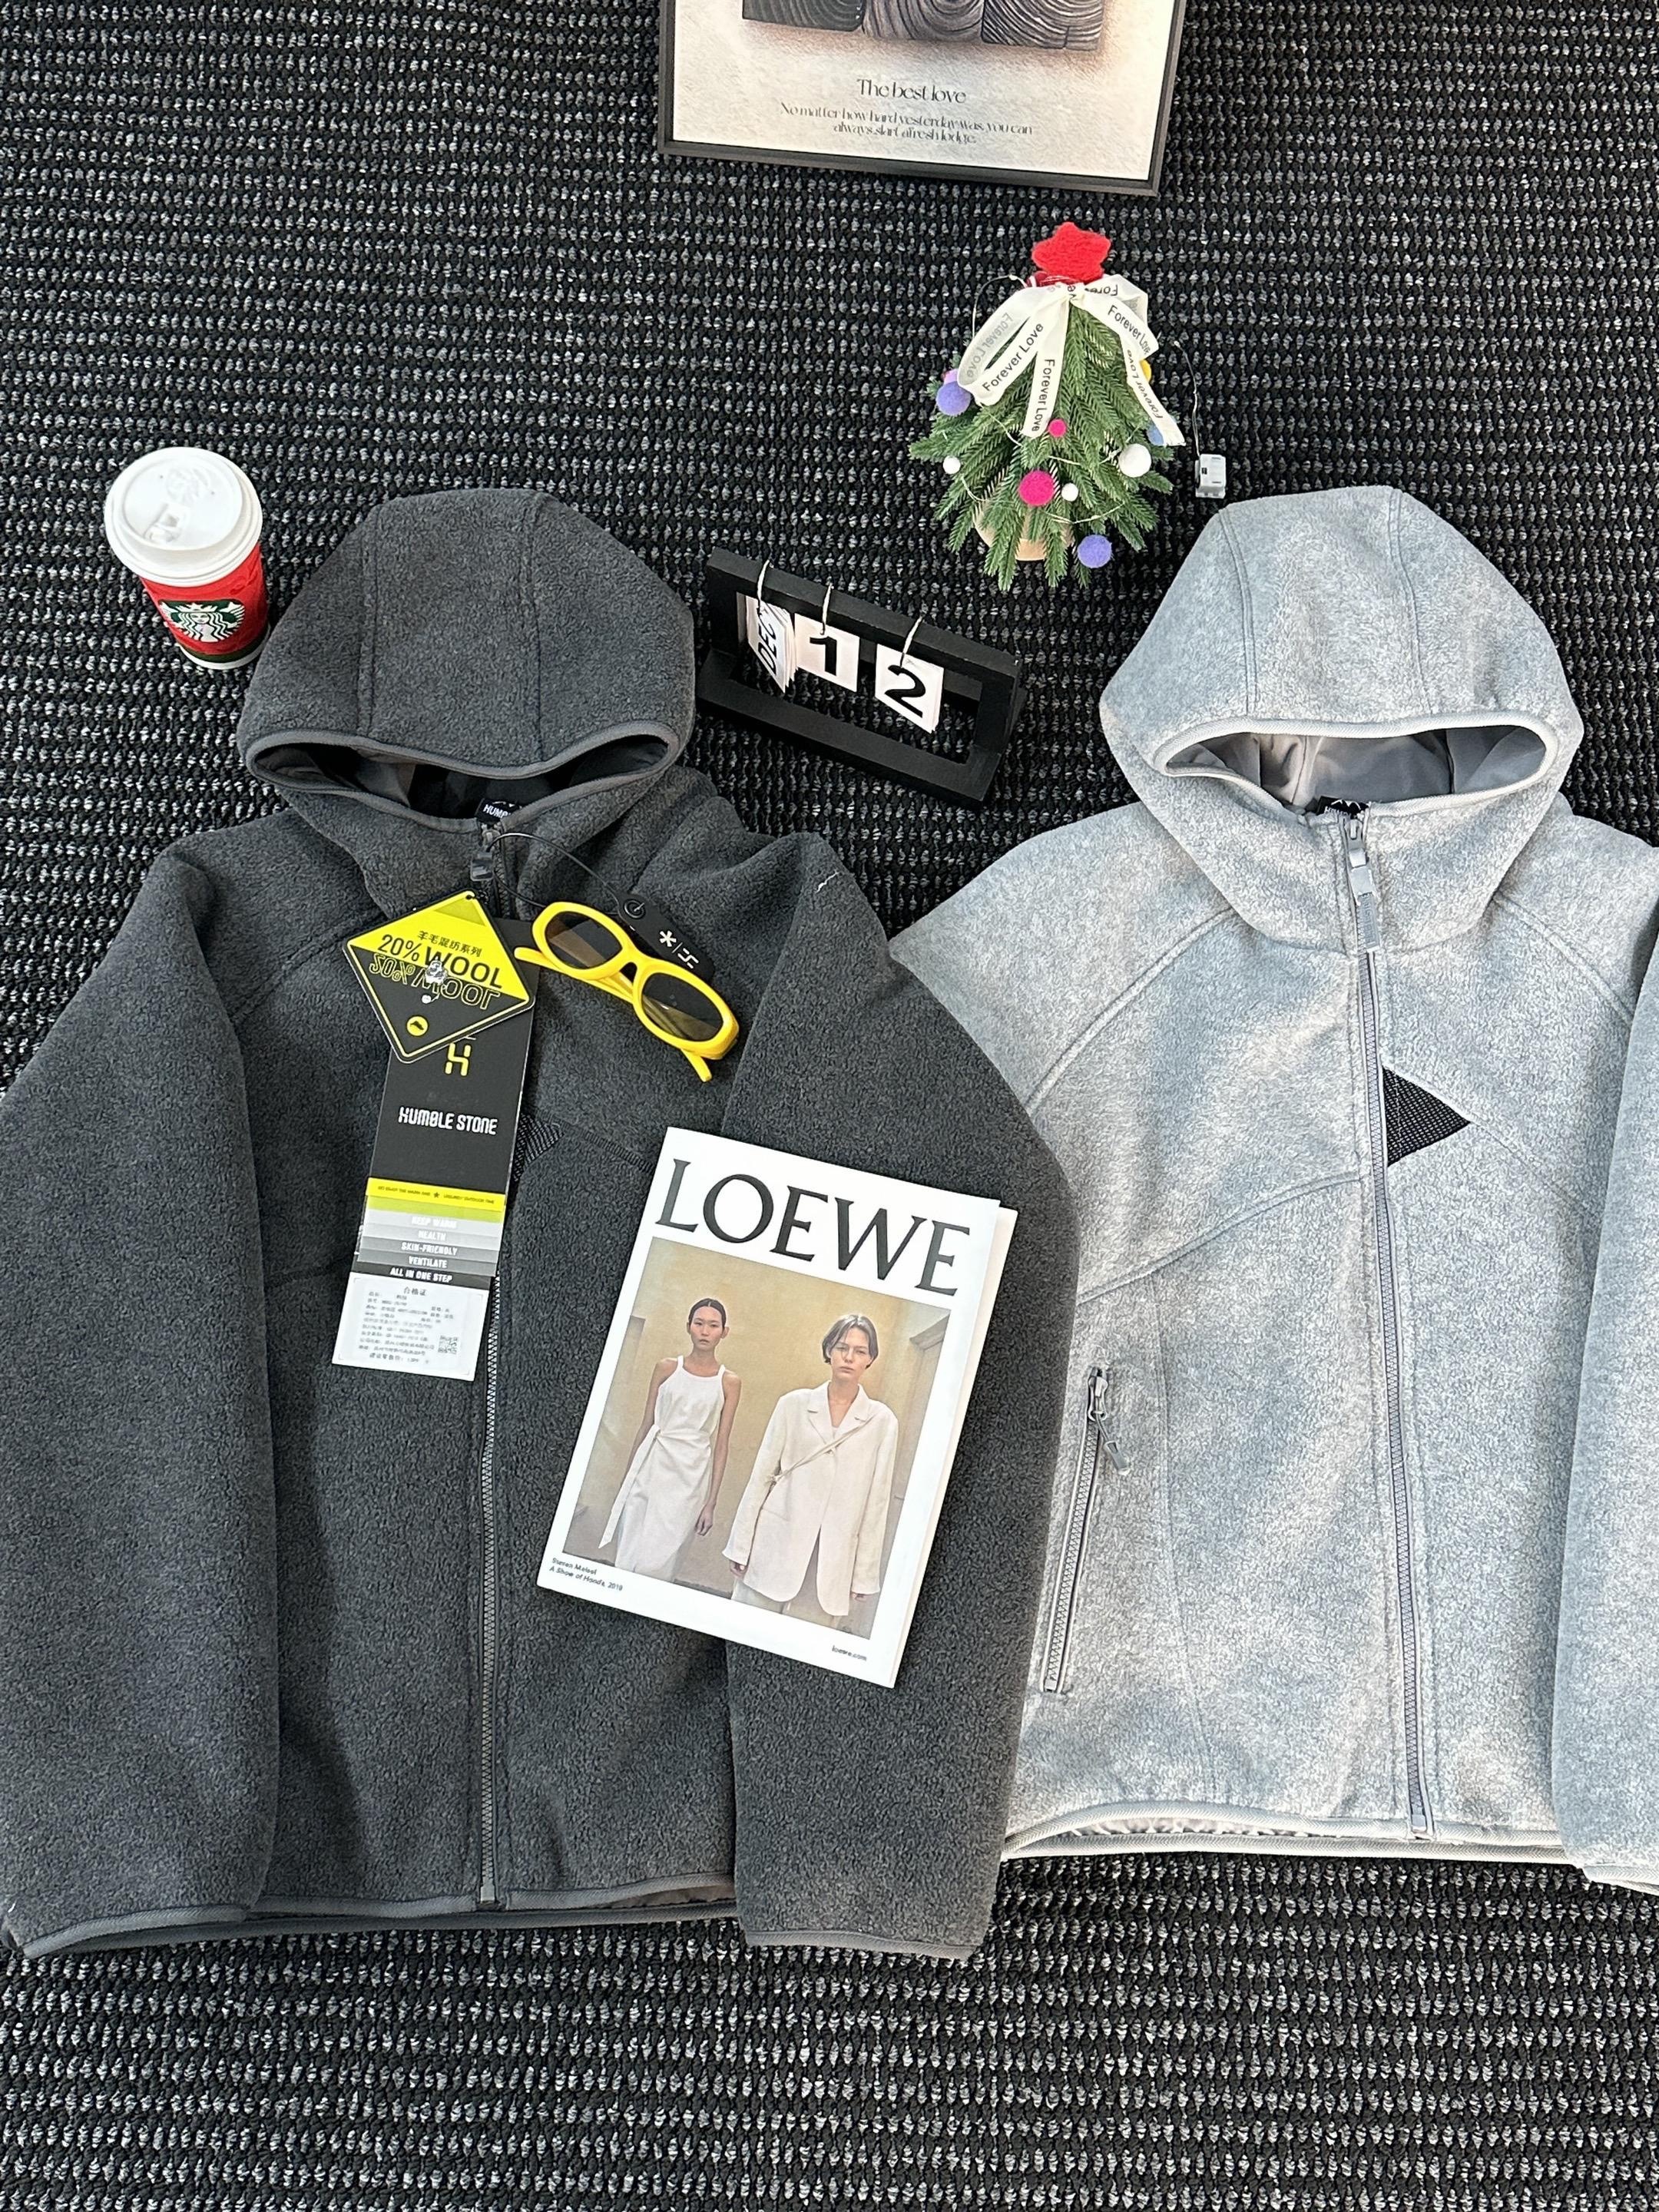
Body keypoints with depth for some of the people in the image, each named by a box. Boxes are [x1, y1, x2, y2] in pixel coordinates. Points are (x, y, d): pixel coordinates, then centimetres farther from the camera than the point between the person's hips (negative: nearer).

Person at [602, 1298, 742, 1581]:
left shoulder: (729, 1383, 2)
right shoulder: (666, 1368, 5)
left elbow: (721, 1445, 2)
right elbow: (646, 1425, 8)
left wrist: (711, 1503, 0)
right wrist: (627, 1478, 7)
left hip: (691, 1476, -1)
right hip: (652, 1466, 2)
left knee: (657, 1563, -4)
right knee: (630, 1556, 4)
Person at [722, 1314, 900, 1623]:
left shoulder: (883, 1421, 2)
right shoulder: (794, 1404, 4)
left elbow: (877, 1500, 3)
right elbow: (762, 1476, 5)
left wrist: (864, 1574, 2)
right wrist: (741, 1547, 2)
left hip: (833, 1560, 0)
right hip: (776, 1546, 0)